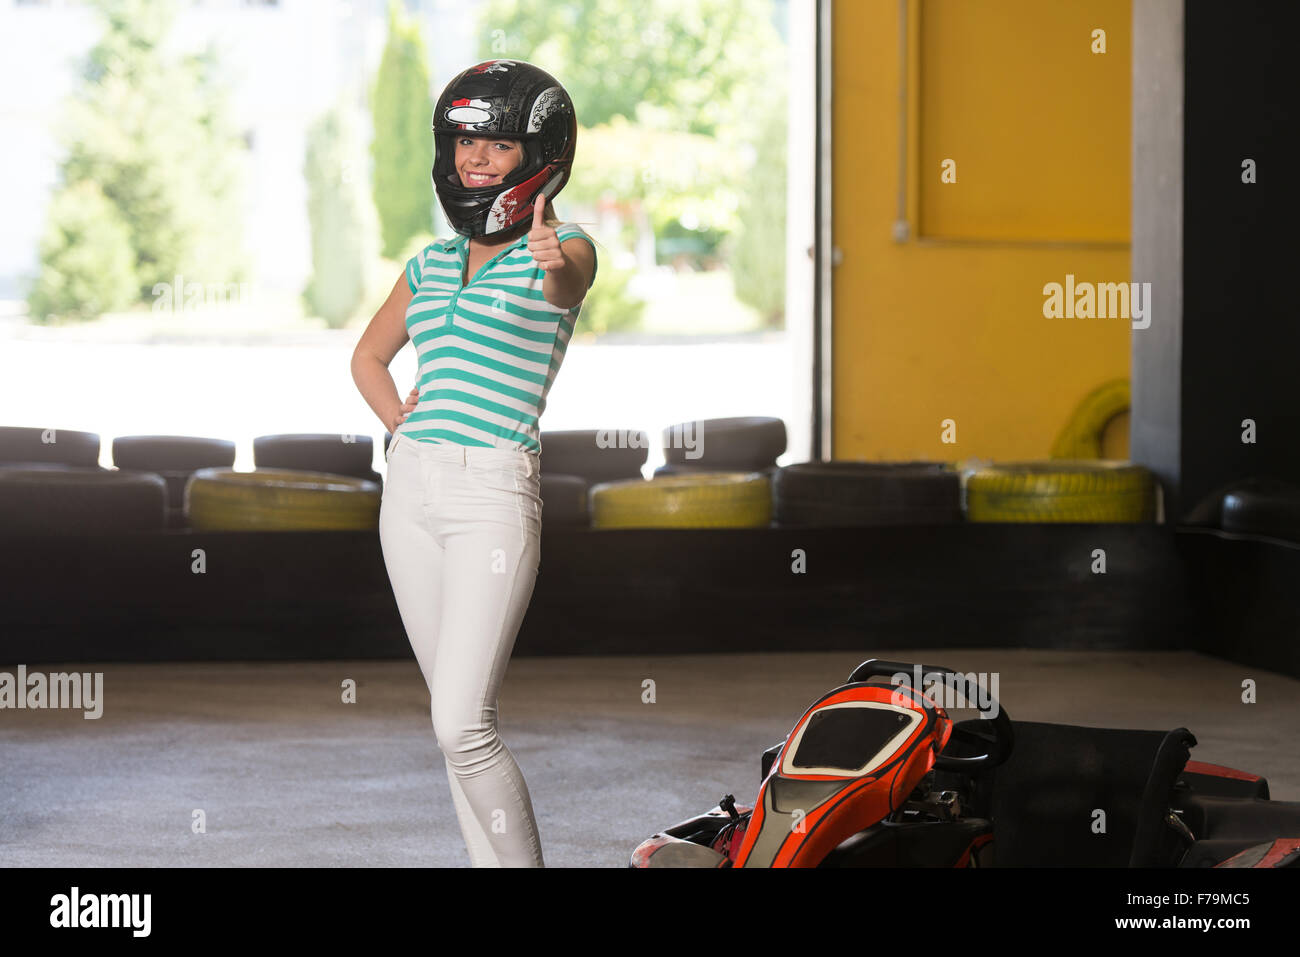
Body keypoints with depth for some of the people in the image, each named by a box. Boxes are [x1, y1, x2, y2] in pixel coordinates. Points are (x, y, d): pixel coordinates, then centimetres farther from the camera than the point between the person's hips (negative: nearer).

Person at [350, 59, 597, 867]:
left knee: (463, 726, -14)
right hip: (412, 489, 6)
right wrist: (404, 429, 11)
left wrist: (551, 258, -53)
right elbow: (369, 355, 28)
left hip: (495, 496, -6)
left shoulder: (561, 253, -4)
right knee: (457, 719, 9)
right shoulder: (432, 264, 13)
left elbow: (566, 285, -30)